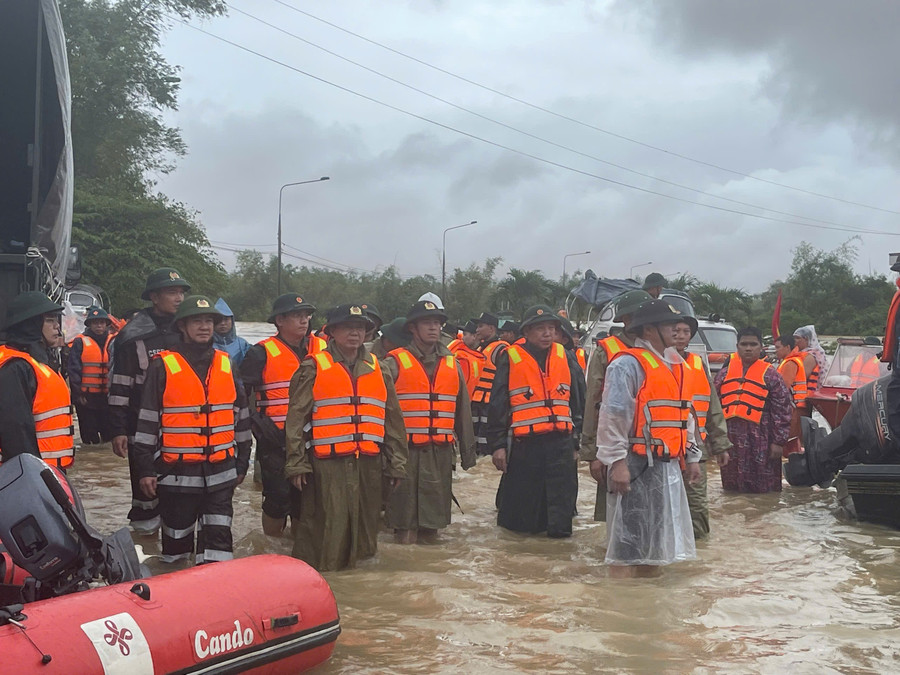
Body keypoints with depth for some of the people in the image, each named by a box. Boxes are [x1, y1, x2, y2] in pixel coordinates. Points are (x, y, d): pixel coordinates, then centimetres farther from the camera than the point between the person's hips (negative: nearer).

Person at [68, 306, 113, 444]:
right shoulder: (80, 342, -2)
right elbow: (73, 369, -5)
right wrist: (78, 393, -10)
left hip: (108, 396, 3)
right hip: (86, 398, -3)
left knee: (109, 433, 9)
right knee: (89, 436, 3)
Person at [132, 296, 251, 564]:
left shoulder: (226, 365, 8)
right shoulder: (163, 366, -4)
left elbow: (241, 416, 14)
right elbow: (147, 420, -3)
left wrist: (242, 463, 15)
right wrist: (145, 469, -5)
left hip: (221, 473, 3)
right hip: (177, 474, -3)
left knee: (218, 541, 2)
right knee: (177, 538, 9)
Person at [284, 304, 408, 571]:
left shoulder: (377, 369, 15)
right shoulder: (314, 368, 2)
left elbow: (393, 418, 17)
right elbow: (296, 418, -1)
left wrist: (397, 462, 14)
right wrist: (296, 463, -7)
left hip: (368, 464, 4)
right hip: (327, 465, -4)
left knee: (364, 527, 12)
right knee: (326, 529, -3)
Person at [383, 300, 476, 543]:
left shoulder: (452, 364, 13)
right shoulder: (395, 363, -1)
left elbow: (463, 410, 16)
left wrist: (468, 450, 16)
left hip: (441, 452, 4)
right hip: (406, 450, -4)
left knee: (435, 504, 10)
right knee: (405, 503, 0)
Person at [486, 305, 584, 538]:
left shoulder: (565, 358, 10)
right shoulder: (510, 359, 0)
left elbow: (577, 402, 17)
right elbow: (497, 405, 0)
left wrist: (576, 437, 15)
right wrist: (497, 444, -4)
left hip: (560, 442, 3)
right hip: (525, 444, -2)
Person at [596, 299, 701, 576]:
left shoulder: (675, 366, 18)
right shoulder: (628, 364, -11)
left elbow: (684, 416, 24)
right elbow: (612, 416, -17)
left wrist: (692, 457, 20)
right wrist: (617, 461, -21)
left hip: (668, 467, 9)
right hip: (637, 466, -9)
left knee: (656, 540, 15)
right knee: (627, 542, -6)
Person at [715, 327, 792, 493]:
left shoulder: (770, 375, 3)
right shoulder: (724, 374, 13)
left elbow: (783, 410, -1)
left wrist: (778, 442, -6)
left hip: (760, 443, -4)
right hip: (730, 442, 4)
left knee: (764, 490, -1)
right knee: (731, 487, 11)